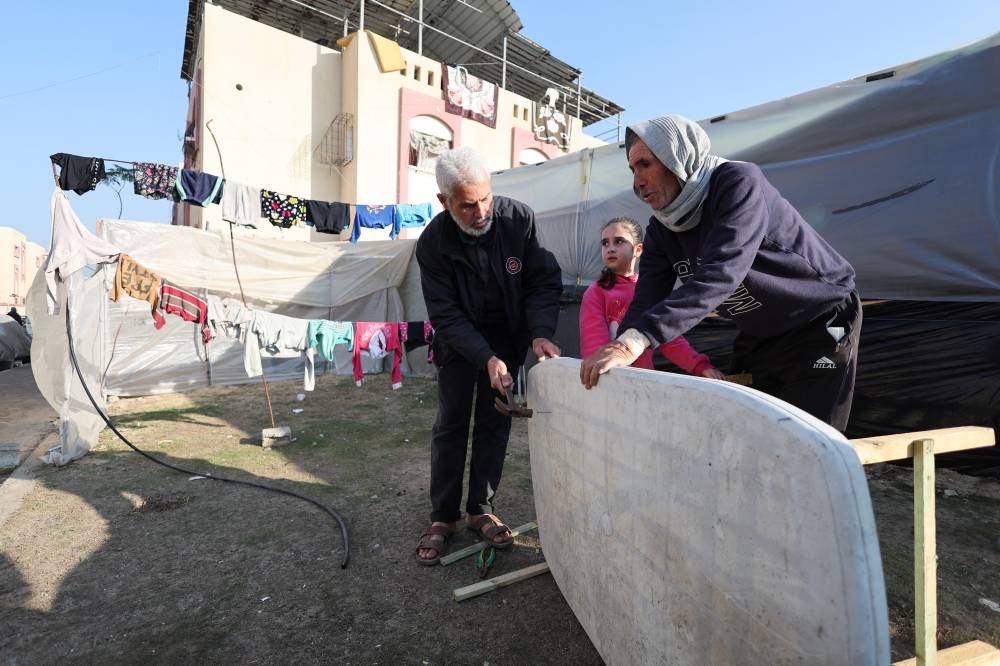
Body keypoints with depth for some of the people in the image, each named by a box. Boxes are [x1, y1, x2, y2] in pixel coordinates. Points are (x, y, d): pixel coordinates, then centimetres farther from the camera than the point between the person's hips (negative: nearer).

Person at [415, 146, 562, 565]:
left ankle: (480, 511, 20)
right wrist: (487, 359, -30)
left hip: (508, 337, 2)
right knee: (451, 424, 1)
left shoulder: (519, 219, -18)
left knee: (495, 425, 5)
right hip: (459, 342, -1)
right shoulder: (433, 242, -20)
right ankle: (442, 517, 15)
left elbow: (544, 282, -13)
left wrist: (540, 334, -29)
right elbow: (445, 314, -20)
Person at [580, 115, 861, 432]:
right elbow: (646, 302, -11)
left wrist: (635, 341, -50)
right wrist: (611, 358, -26)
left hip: (821, 325, -6)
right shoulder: (660, 229, -4)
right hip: (757, 337, 6)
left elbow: (719, 275, -41)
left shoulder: (739, 182, -25)